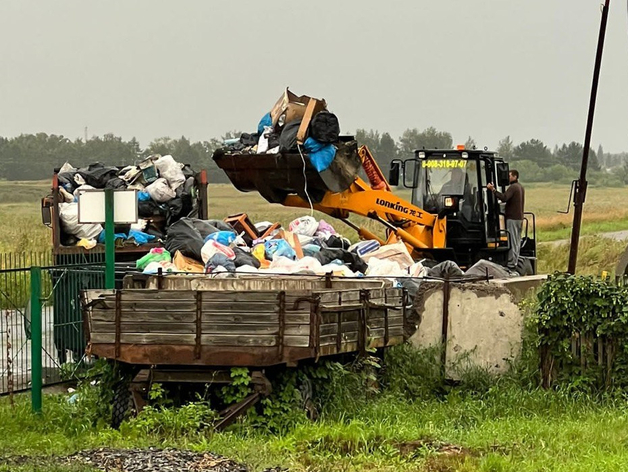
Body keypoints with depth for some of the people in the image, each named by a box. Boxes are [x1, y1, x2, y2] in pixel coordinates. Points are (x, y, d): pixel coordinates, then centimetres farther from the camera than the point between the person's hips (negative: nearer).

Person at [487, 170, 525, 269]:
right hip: (519, 217, 10)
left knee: (512, 241, -8)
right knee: (517, 241, 11)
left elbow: (504, 197, -29)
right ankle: (515, 261, 14)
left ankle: (511, 263, -9)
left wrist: (493, 190, -32)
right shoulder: (520, 187, 18)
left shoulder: (513, 187, -14)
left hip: (512, 218, -10)